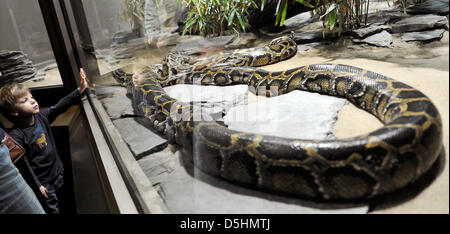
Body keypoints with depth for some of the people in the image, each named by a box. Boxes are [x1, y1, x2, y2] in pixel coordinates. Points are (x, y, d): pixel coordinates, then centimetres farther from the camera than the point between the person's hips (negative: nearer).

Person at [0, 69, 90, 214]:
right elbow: (24, 164, -19)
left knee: (65, 206, 23)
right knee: (54, 210, 9)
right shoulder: (17, 135, -22)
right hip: (44, 183, -6)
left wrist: (80, 90, -17)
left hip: (59, 173, 6)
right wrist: (37, 185, -17)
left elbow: (61, 106, -7)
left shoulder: (41, 117, -5)